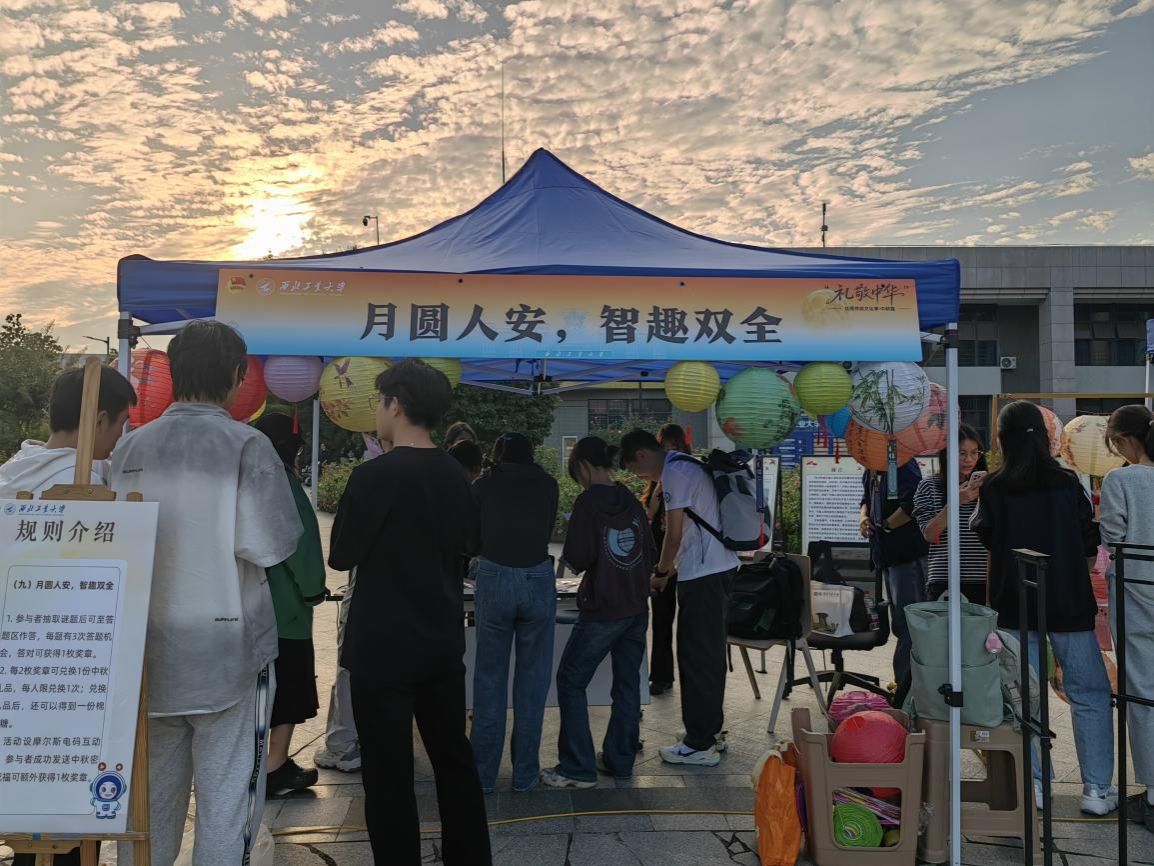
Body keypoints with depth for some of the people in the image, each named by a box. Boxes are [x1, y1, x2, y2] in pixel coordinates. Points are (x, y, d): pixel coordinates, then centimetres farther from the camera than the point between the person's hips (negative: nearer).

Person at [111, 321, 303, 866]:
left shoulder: (130, 447, 1)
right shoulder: (247, 446, -14)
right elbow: (270, 544, -19)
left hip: (147, 651, 5)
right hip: (227, 651, -5)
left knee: (150, 794, 19)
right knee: (225, 797, 8)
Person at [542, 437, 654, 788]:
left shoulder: (588, 502, -13)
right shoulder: (631, 501, 6)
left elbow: (578, 558, -15)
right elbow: (650, 553, 12)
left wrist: (570, 555, 6)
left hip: (602, 610, -7)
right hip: (637, 608, 7)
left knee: (571, 681, 4)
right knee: (627, 683, 13)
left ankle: (578, 768, 4)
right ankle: (620, 760, 22)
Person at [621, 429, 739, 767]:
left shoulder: (675, 472, -13)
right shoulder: (689, 466, 17)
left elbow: (674, 534, -13)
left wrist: (661, 571, 1)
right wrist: (673, 568, 17)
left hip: (703, 575, -10)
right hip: (719, 568, 10)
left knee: (697, 658, -3)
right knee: (710, 655, 16)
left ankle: (700, 744, 4)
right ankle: (710, 732, 25)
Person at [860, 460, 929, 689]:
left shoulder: (903, 465, -16)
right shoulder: (872, 469, 11)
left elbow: (911, 506, -27)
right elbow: (867, 498, 26)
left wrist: (885, 526, -14)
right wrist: (864, 517, 6)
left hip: (907, 552, -10)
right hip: (887, 553, 10)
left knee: (906, 622, -7)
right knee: (900, 620, 19)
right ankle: (903, 681, 31)